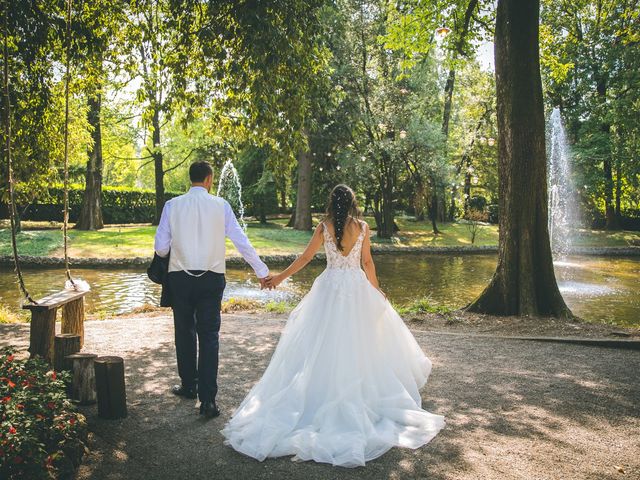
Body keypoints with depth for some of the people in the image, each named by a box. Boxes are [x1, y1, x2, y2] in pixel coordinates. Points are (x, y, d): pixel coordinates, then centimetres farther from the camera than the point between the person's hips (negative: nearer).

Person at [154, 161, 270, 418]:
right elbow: (241, 241, -2)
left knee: (184, 333, 17)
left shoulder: (172, 205, -2)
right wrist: (262, 272, 5)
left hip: (180, 278, 1)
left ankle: (189, 386, 33)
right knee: (209, 336, 4)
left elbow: (161, 248, -2)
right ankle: (207, 399, 0)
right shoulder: (220, 205, -3)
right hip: (211, 279, -1)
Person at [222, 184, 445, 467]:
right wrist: (376, 290, 14)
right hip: (357, 288, 1)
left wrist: (279, 277, 7)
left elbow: (305, 257, -2)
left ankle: (325, 391, 11)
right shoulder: (362, 227, -2)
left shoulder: (324, 227, -4)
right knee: (357, 341, 11)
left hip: (330, 287, -1)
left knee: (325, 343, 7)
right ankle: (359, 395, 18)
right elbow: (367, 262, 1)